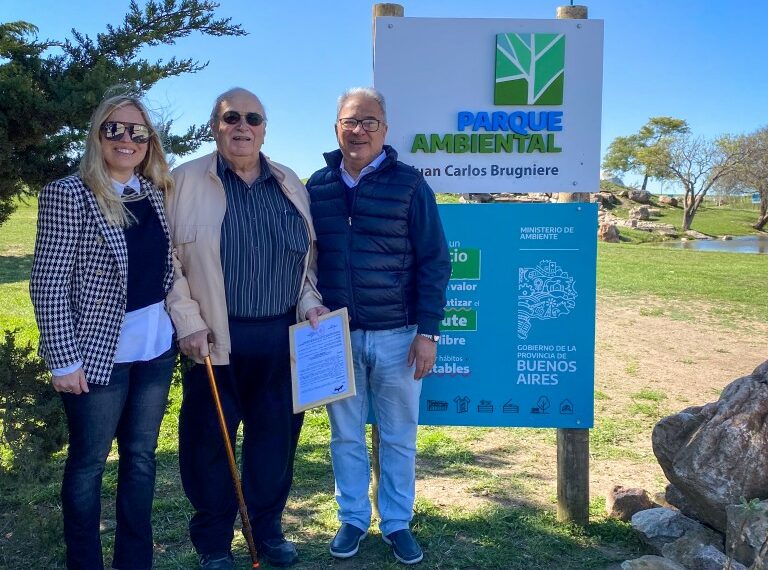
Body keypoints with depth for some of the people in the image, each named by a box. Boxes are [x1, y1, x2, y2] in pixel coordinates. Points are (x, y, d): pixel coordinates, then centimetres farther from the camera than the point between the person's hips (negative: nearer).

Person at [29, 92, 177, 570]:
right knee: (88, 463, 10)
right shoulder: (69, 194, -11)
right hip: (99, 354, -5)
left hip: (156, 350, 6)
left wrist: (185, 324, 9)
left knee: (141, 457, 15)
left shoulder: (156, 192, 5)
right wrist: (65, 360, -14)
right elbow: (48, 283, -12)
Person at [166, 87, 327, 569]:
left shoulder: (290, 184, 10)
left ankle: (268, 529, 32)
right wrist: (189, 322, -9)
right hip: (216, 337, -3)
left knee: (277, 435, 12)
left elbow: (308, 254, 17)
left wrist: (310, 301, 3)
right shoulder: (186, 182, -2)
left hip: (282, 335, 4)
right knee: (209, 439, 6)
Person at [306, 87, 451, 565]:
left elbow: (435, 262, -6)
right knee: (346, 436, 14)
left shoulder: (409, 183, -6)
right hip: (336, 335, 2)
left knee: (399, 438, 11)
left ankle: (398, 522, 28)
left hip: (397, 335, -2)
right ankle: (353, 519, 31)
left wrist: (427, 332, -10)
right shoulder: (317, 187, 3)